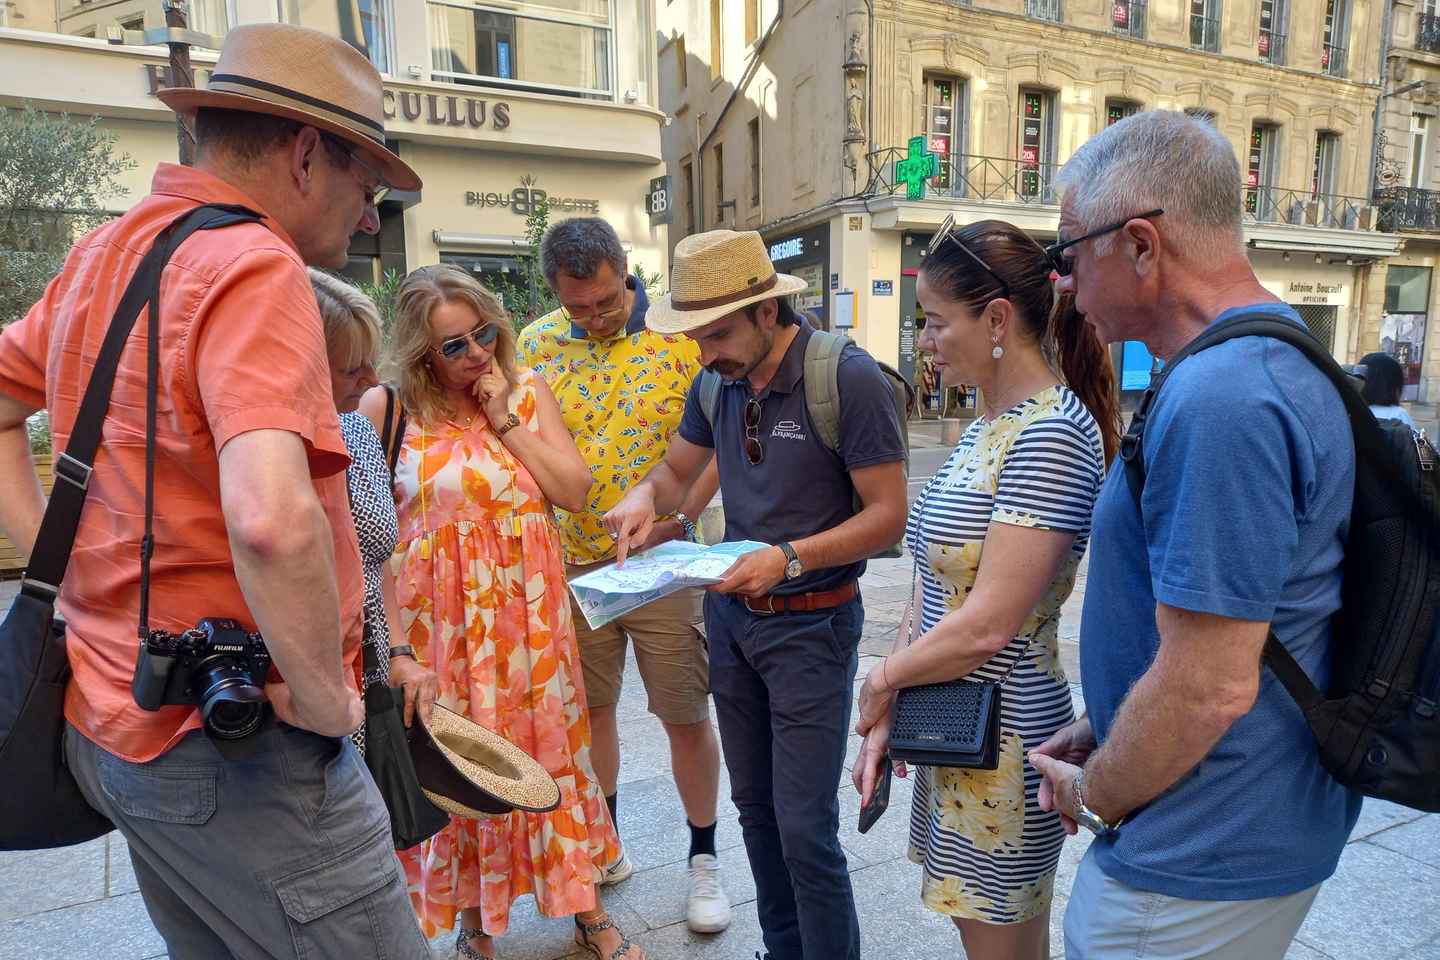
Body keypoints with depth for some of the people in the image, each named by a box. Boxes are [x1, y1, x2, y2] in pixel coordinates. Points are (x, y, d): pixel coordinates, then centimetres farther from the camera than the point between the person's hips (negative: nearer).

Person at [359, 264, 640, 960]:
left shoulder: (527, 391, 2)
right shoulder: (390, 409, -6)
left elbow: (574, 490, -4)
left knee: (550, 749, 12)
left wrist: (506, 420, -10)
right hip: (443, 618, -2)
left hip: (529, 612, 2)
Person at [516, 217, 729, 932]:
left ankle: (703, 858, 28)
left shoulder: (683, 333, -8)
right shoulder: (535, 344, 1)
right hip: (569, 563, 3)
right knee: (588, 707, 17)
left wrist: (681, 517, -17)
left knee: (686, 716, 6)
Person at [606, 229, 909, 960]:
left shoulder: (848, 376, -17)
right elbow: (677, 469, 13)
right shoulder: (718, 381, 0)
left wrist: (789, 558, -27)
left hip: (811, 623, -6)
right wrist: (645, 496, -10)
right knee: (754, 807, 17)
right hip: (729, 612, 6)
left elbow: (888, 514, -15)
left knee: (805, 826, -1)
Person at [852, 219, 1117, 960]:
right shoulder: (986, 426, 7)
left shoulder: (1051, 434, -21)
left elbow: (987, 625, -25)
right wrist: (887, 718, 1)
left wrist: (881, 681, -8)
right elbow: (940, 593, 6)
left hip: (1002, 741, -8)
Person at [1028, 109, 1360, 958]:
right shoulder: (1282, 359, 6)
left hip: (1199, 869, -9)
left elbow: (1211, 687, -28)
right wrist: (1103, 735, 10)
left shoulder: (1218, 400, -28)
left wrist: (1095, 795, -11)